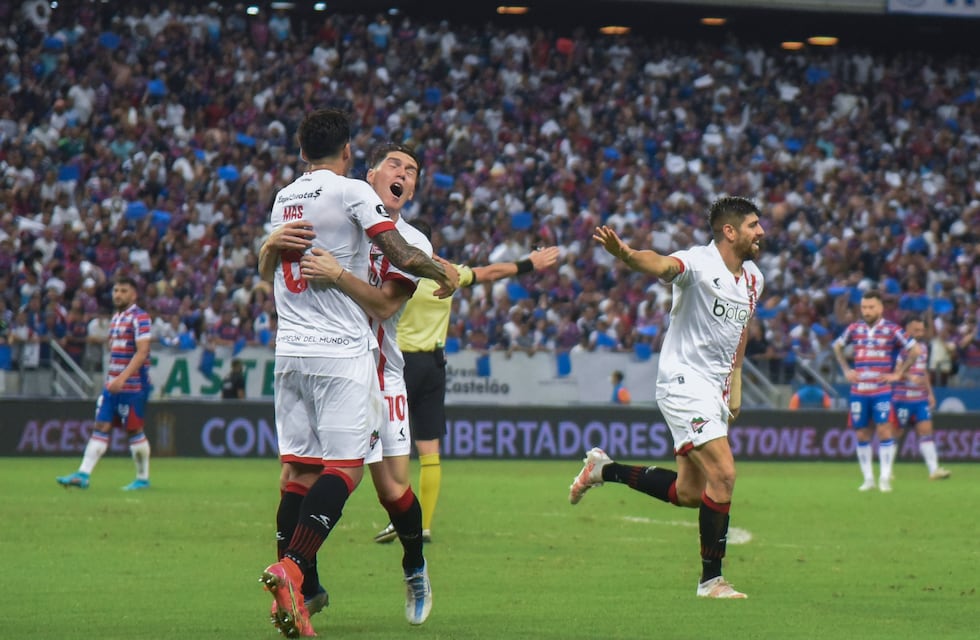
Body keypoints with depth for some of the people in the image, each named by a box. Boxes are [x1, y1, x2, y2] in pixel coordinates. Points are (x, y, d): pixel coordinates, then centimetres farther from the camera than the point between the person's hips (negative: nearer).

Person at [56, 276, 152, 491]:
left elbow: (142, 352, -18)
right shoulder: (115, 318, 16)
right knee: (101, 428, 0)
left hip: (133, 384, -7)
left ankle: (143, 479, 10)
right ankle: (83, 475, -5)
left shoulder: (140, 318, -10)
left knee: (134, 430, -1)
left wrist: (122, 378, -26)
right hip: (112, 384, 7)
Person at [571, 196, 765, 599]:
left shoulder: (753, 278, 9)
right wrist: (626, 255, -61)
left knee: (689, 494, 11)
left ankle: (604, 469, 31)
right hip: (683, 381, -9)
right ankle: (711, 579, -9)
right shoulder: (698, 263, -17)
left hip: (714, 389, 9)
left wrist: (735, 382, 21)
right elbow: (661, 265, -39)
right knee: (723, 474, -18)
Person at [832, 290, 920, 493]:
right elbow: (837, 346, 24)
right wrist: (846, 370, 12)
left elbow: (915, 350, 1)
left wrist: (898, 373, -4)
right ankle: (868, 479, 13)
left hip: (882, 390, -3)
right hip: (858, 390, 3)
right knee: (862, 435, 5)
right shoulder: (854, 328, 7)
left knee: (884, 431, -12)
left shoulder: (892, 330, -2)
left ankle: (885, 478, -8)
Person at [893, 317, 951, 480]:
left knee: (926, 430, -4)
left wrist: (930, 393, 22)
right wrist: (909, 376, -33)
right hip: (902, 398, -6)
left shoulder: (923, 346, 15)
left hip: (921, 398, 6)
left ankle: (934, 469, -10)